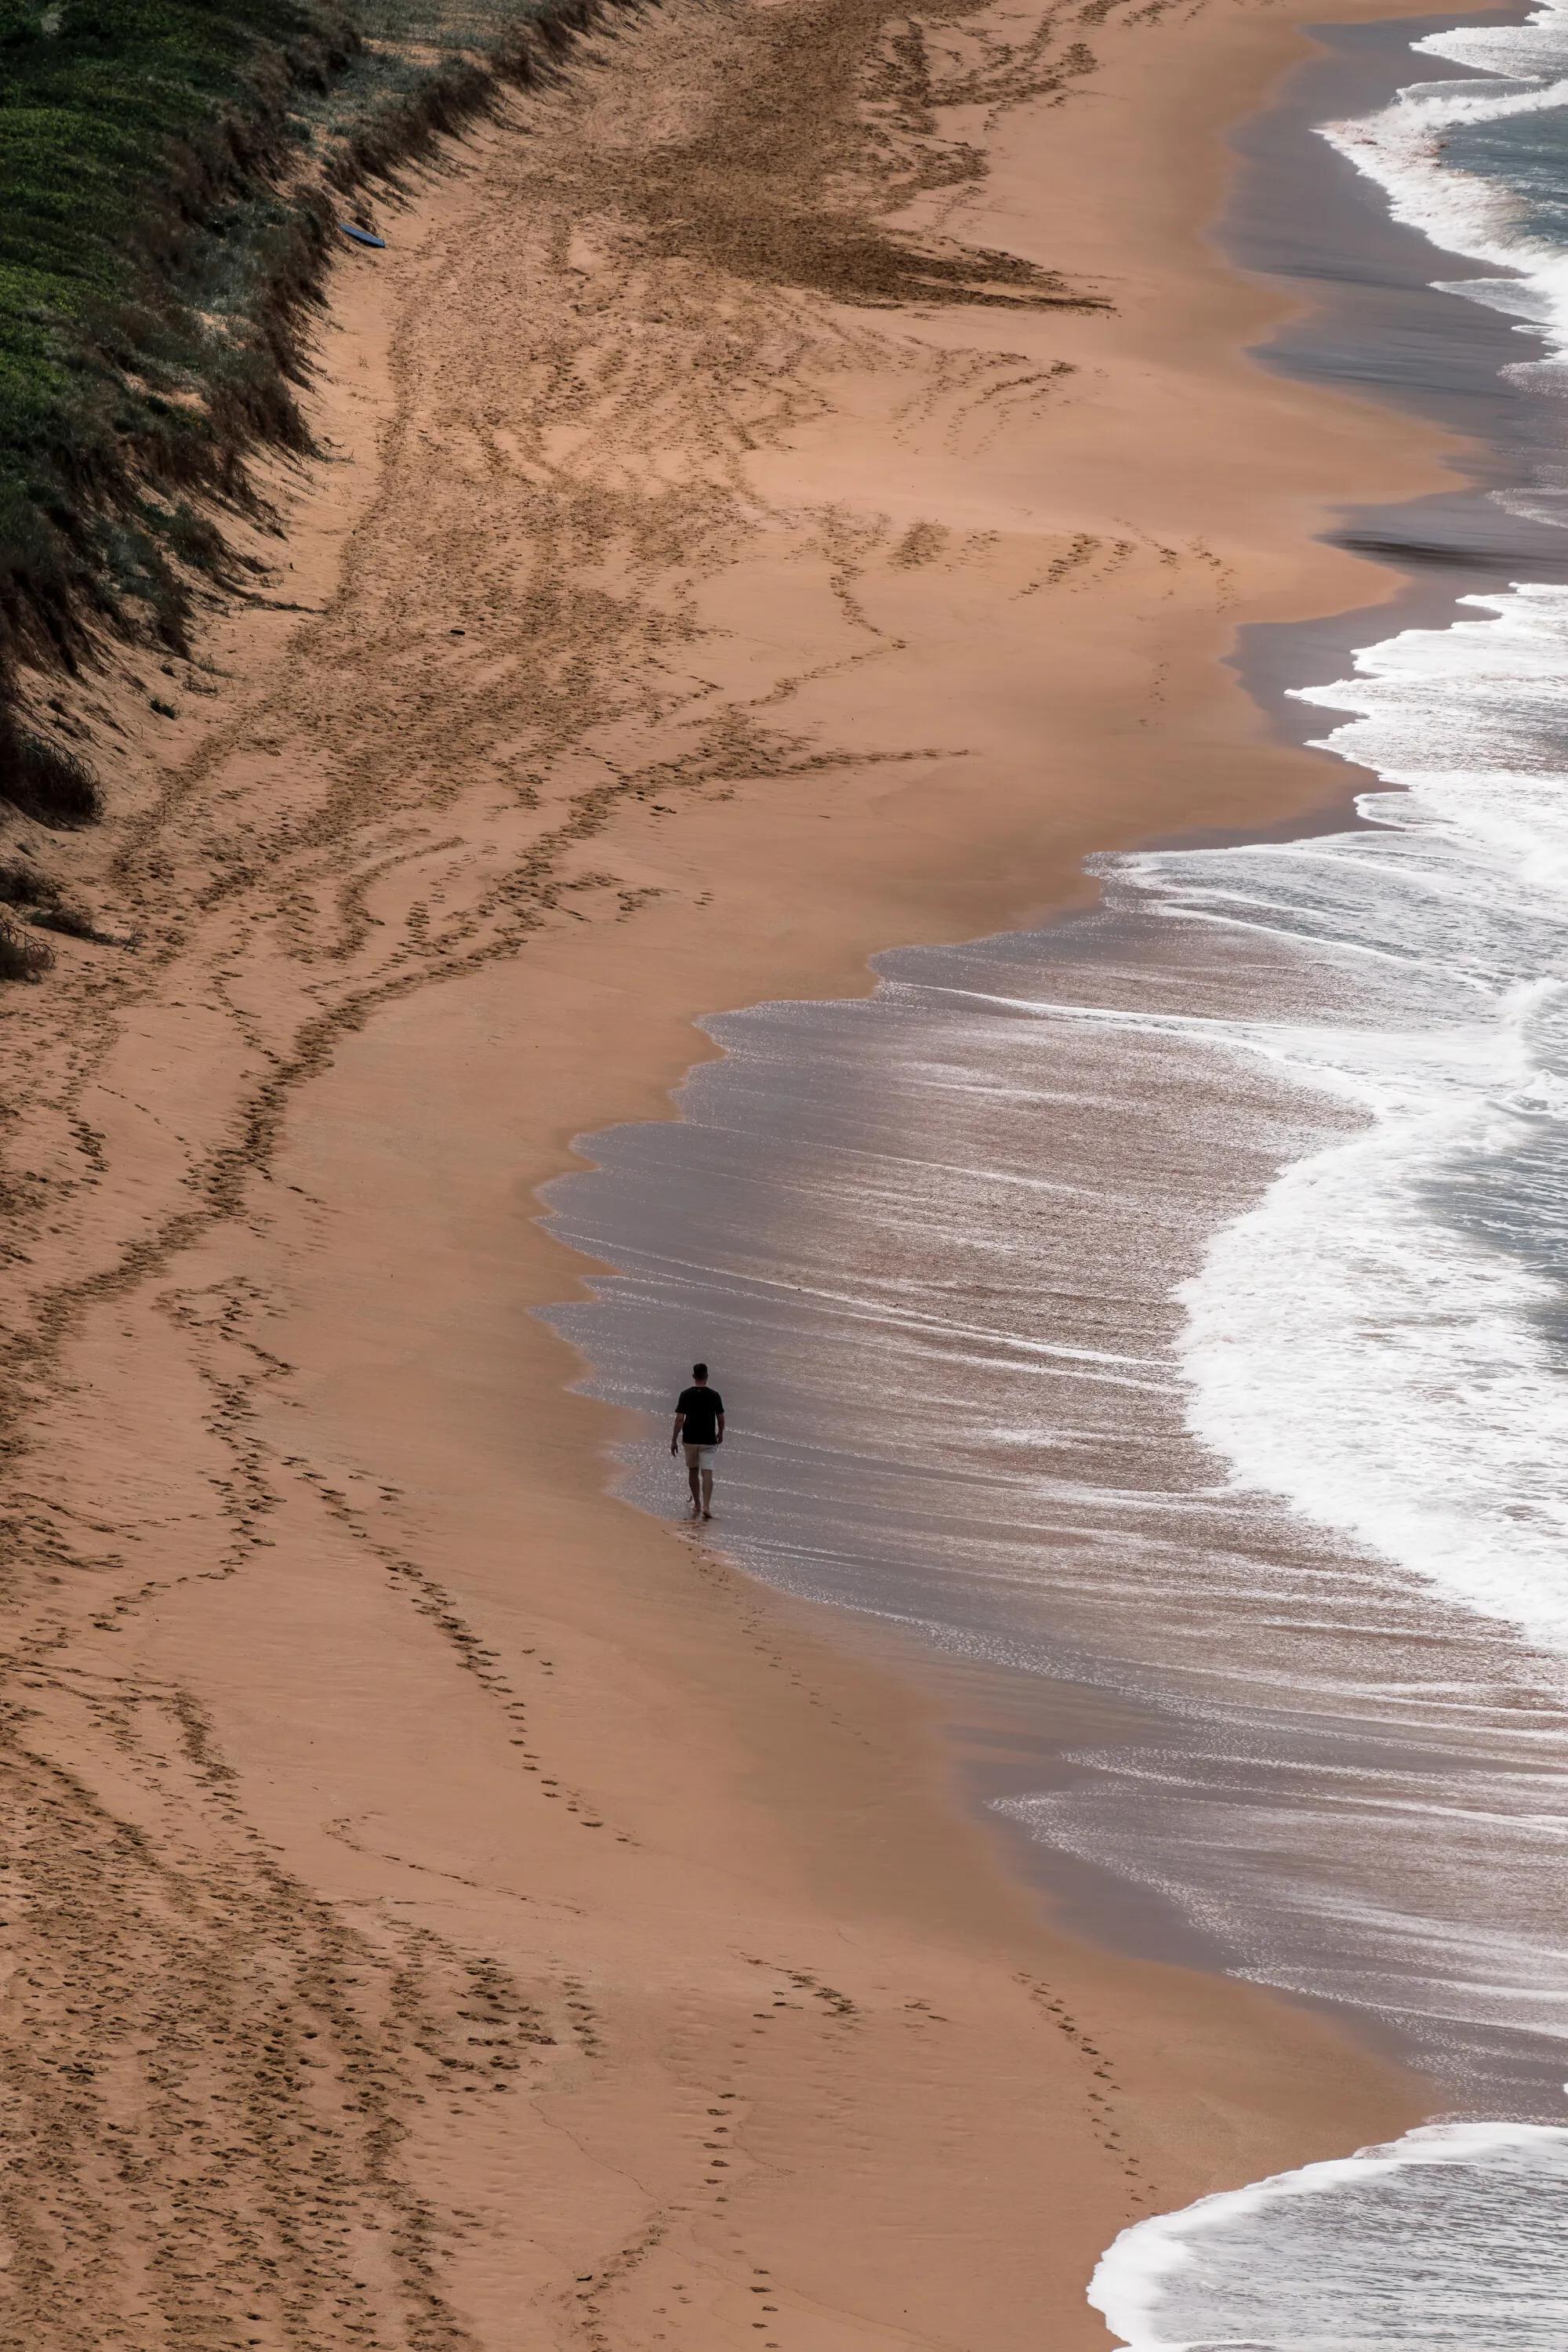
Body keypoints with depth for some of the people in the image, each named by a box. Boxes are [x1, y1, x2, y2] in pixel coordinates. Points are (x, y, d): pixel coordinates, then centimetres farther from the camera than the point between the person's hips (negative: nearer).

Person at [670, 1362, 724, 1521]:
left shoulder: (686, 1395, -7)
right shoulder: (714, 1395, -5)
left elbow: (679, 1419, -10)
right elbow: (721, 1418, 4)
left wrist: (674, 1440, -4)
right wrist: (720, 1433, 23)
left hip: (690, 1439, 1)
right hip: (708, 1440, 0)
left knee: (693, 1471, 18)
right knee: (707, 1473, -4)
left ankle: (697, 1504, 26)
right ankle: (706, 1506, -19)